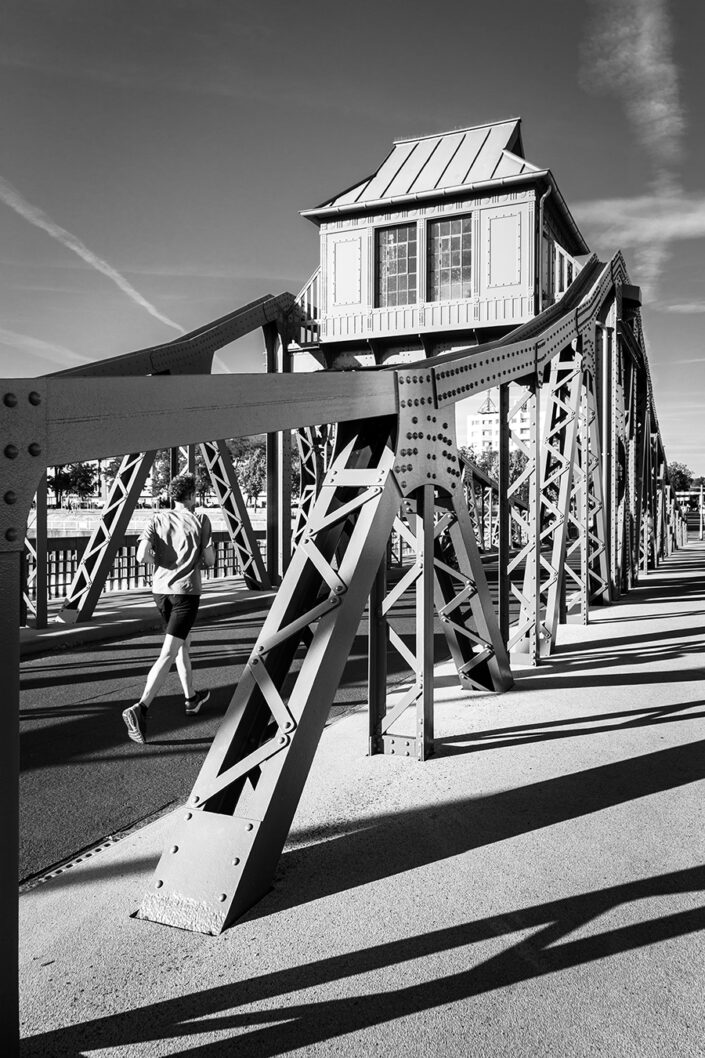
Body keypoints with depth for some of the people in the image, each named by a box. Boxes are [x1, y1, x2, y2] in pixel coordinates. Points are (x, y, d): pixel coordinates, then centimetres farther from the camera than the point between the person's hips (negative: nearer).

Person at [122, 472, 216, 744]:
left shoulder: (157, 518, 3)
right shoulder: (201, 521, -4)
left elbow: (142, 555, -8)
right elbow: (210, 561, -2)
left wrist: (160, 559, 12)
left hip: (160, 589, 5)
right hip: (186, 590, -5)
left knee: (184, 642, 23)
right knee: (169, 653, -8)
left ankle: (191, 698, 35)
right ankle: (141, 707, -22)